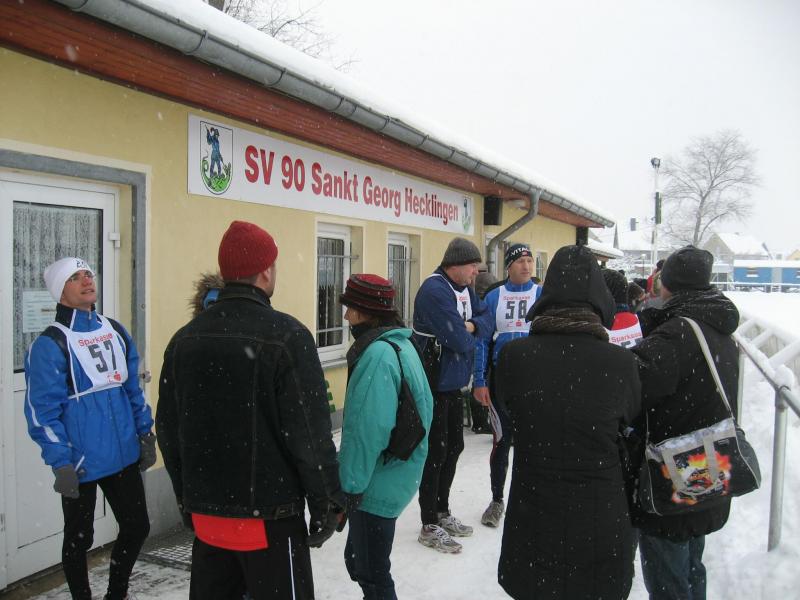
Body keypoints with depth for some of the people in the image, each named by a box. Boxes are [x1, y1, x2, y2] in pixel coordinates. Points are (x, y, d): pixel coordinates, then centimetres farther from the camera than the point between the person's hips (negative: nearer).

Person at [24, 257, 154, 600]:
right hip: (79, 464, -6)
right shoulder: (50, 344, -11)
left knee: (137, 527, 15)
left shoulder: (116, 332, 7)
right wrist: (60, 463, -17)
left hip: (124, 456, 6)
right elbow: (42, 411, -14)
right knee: (79, 539, 12)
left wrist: (145, 433, 10)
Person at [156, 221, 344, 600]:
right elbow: (310, 432, -17)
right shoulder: (285, 335, -17)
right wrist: (327, 502, -5)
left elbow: (169, 431, 9)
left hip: (206, 515, 6)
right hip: (269, 516, -5)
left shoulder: (184, 339, 2)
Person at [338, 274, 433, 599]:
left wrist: (350, 484, -15)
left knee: (371, 573, 7)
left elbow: (368, 430, -25)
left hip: (377, 485, -9)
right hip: (397, 473, 9)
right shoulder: (400, 344, 7)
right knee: (359, 560, 22)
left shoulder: (378, 354, -23)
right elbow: (423, 405, 15)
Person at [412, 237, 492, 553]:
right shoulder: (435, 290, -21)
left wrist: (470, 326, -9)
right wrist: (470, 338, -4)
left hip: (453, 383, 10)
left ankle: (442, 512, 35)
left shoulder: (465, 289, 9)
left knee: (453, 447, 18)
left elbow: (486, 317, 12)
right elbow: (459, 340, -26)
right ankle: (429, 526, 14)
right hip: (434, 385, -10)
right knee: (436, 452, -1)